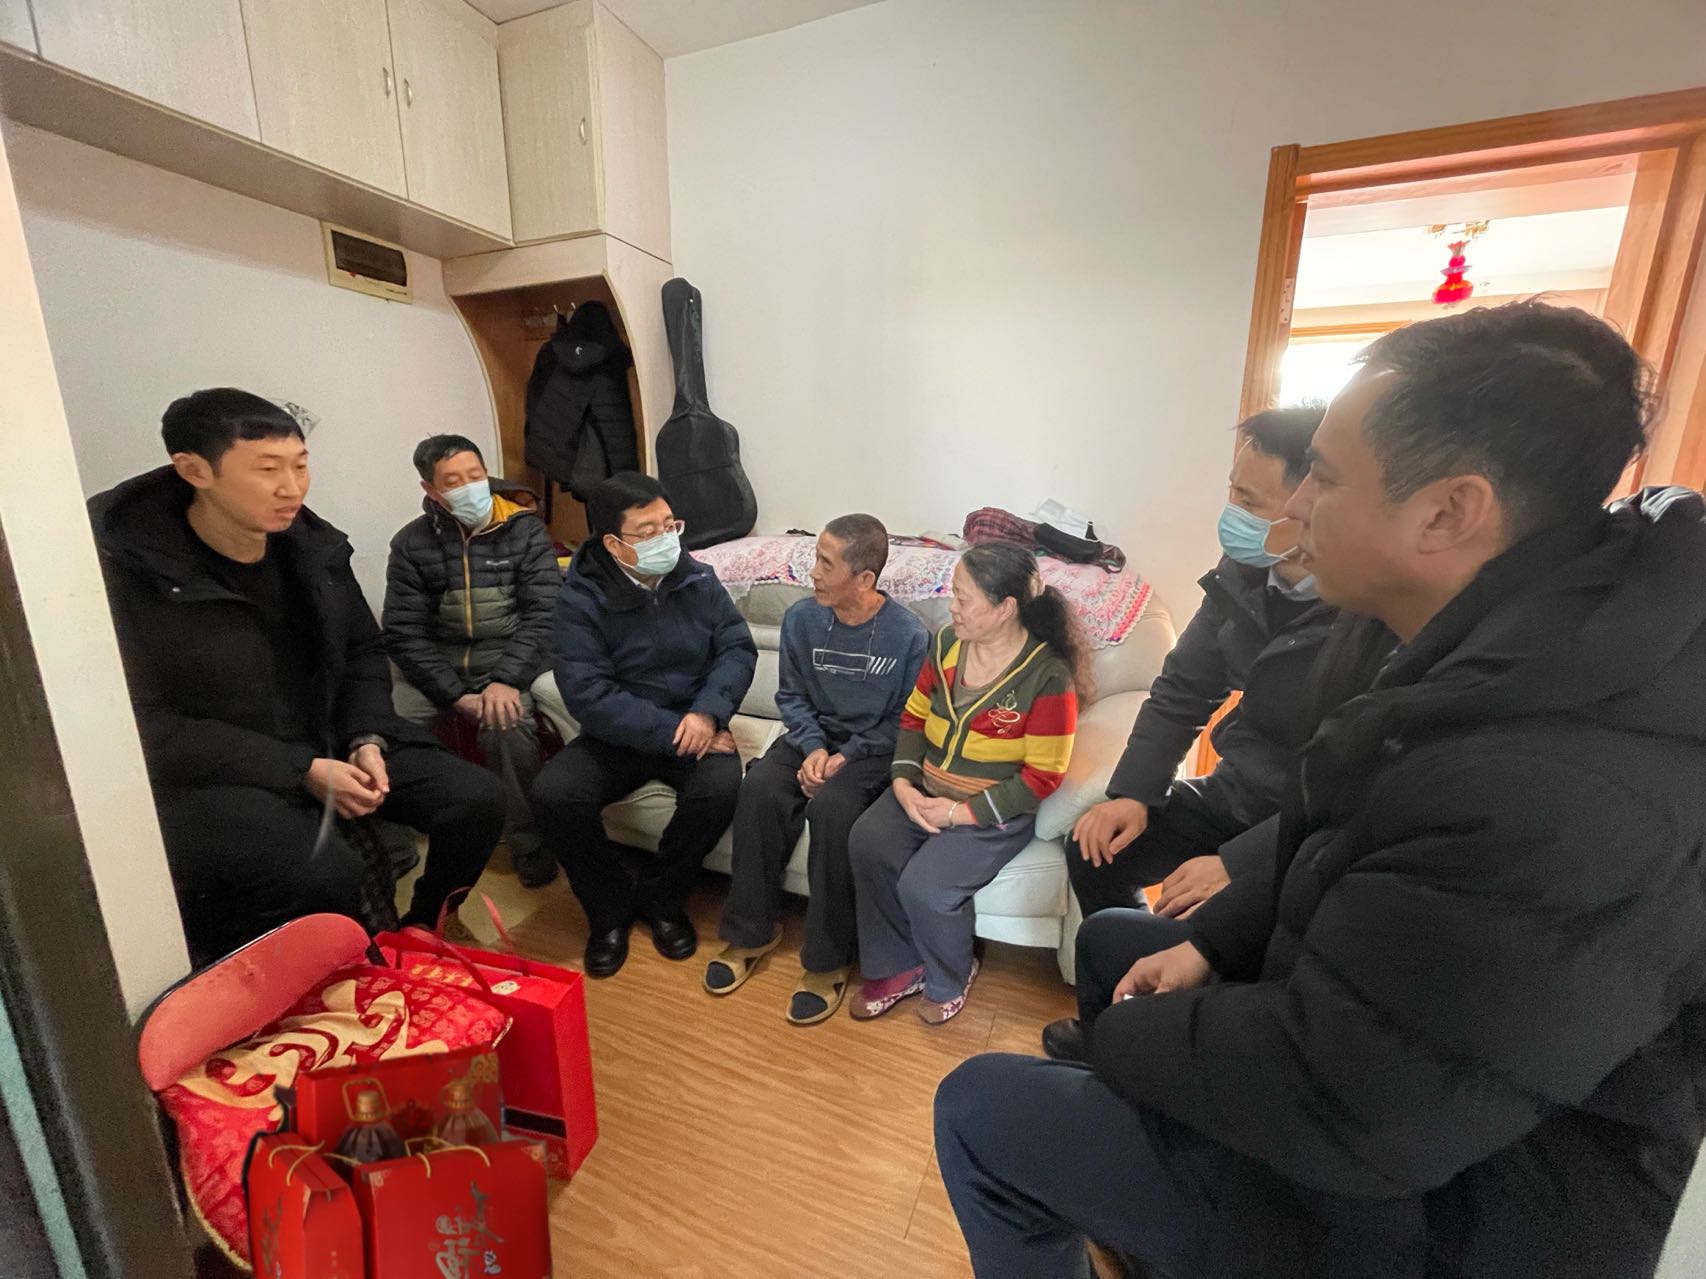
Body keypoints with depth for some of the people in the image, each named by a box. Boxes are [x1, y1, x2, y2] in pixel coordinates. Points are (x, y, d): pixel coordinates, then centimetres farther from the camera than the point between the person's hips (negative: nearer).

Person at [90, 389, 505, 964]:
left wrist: (367, 740, -8)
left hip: (329, 744, 5)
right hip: (205, 776, -5)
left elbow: (365, 653, 10)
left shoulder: (312, 544, 1)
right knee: (325, 874, -31)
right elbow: (148, 727, -15)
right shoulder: (123, 570, -15)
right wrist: (303, 770, -21)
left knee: (476, 801, -11)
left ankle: (419, 933, 17)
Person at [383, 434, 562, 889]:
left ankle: (528, 841, -11)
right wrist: (454, 693, -16)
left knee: (507, 726, -31)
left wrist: (506, 679, -23)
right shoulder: (411, 544, 2)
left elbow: (544, 612, -10)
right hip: (438, 665, 3)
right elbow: (403, 632, -2)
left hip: (509, 658, -2)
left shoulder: (525, 530, -2)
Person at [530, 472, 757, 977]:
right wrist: (673, 732, -24)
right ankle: (611, 906, 4)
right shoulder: (581, 598, -10)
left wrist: (708, 712, -23)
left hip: (694, 725, 1)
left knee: (721, 785, -29)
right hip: (617, 735, 0)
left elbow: (738, 647, -5)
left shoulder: (697, 579, -1)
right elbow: (586, 693, -18)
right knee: (553, 794, -25)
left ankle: (660, 897, 1)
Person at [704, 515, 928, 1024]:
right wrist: (813, 746, -11)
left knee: (831, 806, -32)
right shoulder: (801, 618, -4)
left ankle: (828, 961, -14)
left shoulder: (909, 635, -14)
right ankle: (752, 930, -4)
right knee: (759, 789, -24)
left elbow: (905, 720, -7)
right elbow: (791, 695, 5)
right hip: (814, 737, 4)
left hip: (872, 749, -4)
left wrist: (847, 756, -16)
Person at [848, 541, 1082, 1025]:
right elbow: (914, 716, 9)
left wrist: (960, 812, -18)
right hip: (926, 790, 6)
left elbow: (1043, 776, -15)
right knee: (867, 842, -19)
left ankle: (950, 980, 13)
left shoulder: (1048, 676, -17)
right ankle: (898, 966, 5)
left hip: (995, 810, -5)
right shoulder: (947, 643, 0)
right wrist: (903, 783, -7)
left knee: (923, 885, -23)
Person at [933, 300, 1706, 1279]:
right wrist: (1209, 944, -1)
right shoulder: (1540, 650, -5)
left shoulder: (1554, 797, -37)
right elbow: (1343, 848, 5)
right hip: (1390, 1093, 8)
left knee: (979, 1108, -1)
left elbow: (1325, 1109, -31)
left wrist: (1127, 1035, -14)